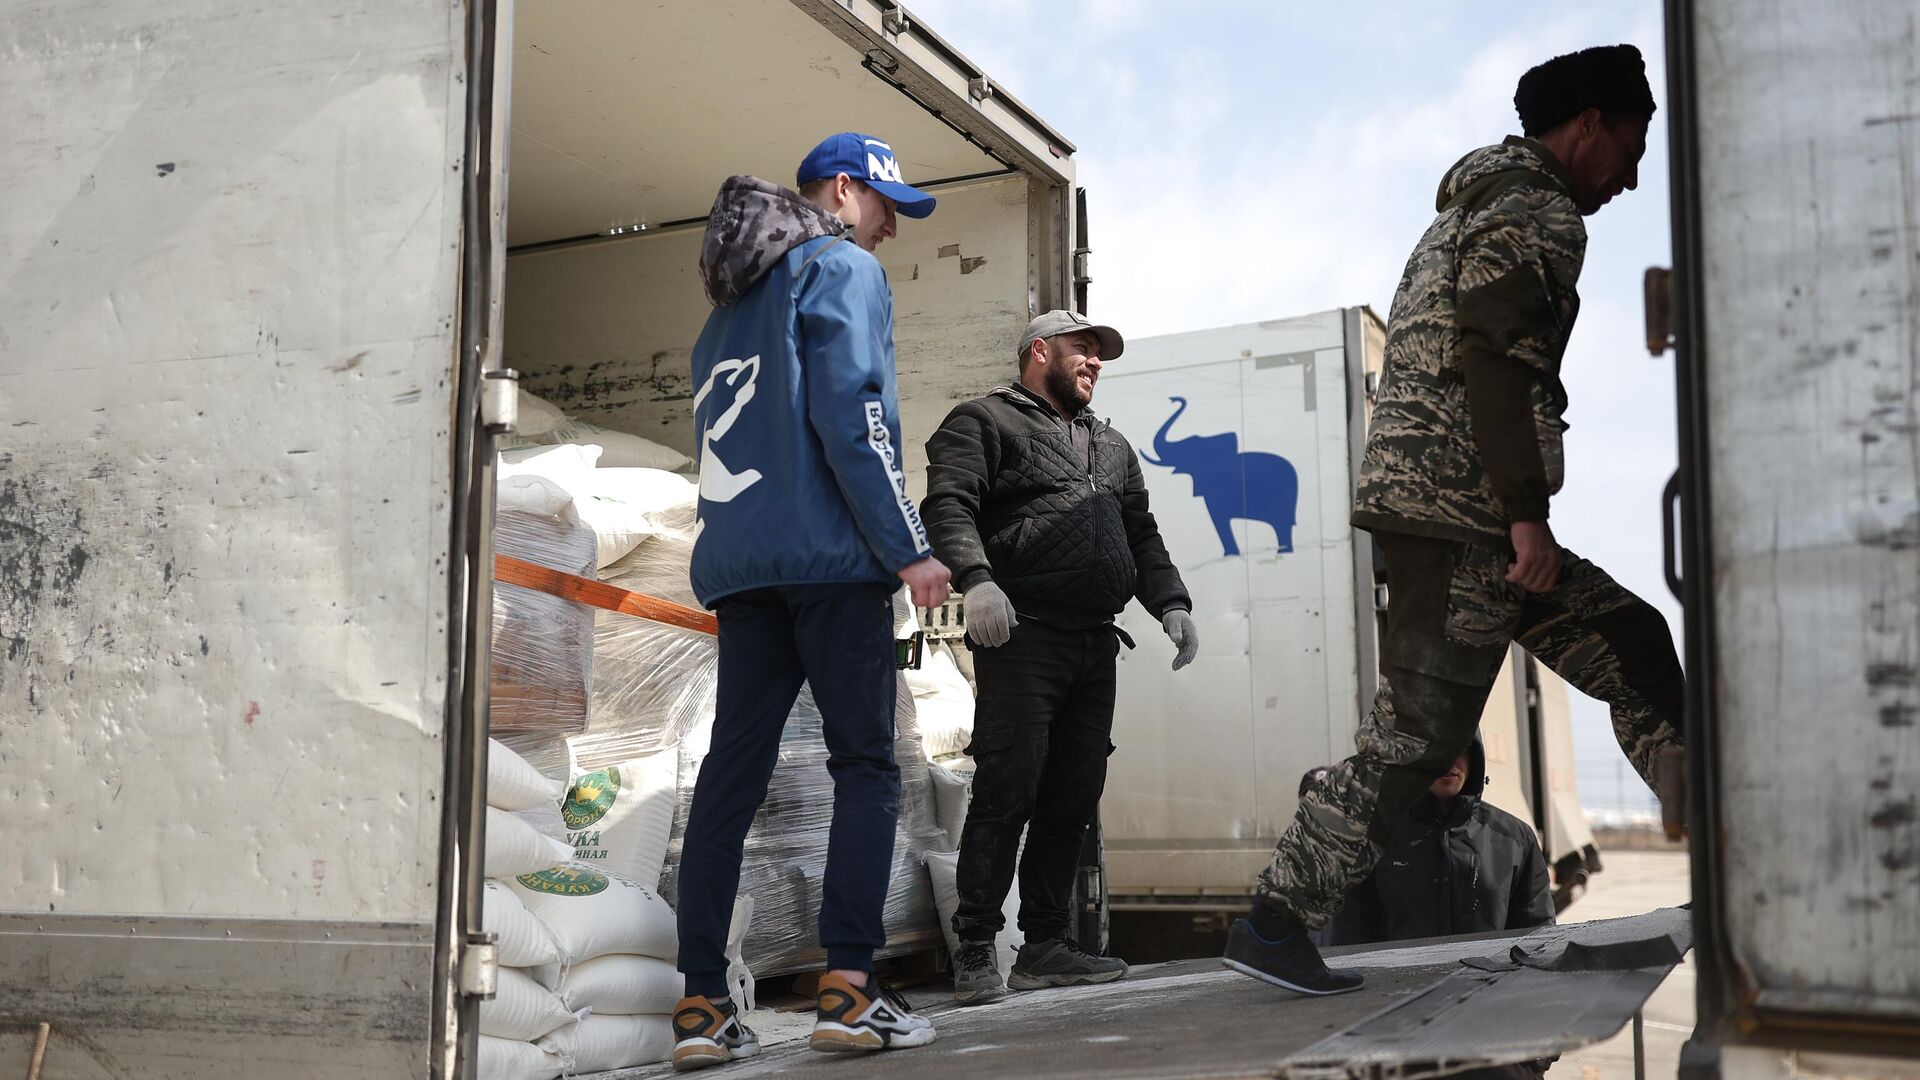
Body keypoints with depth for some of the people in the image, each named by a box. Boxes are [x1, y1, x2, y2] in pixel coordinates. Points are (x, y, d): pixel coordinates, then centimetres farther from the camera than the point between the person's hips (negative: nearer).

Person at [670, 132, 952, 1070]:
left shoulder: (733, 301, 27)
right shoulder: (842, 269, 1)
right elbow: (850, 415, -12)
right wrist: (909, 548, -13)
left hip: (734, 561, 7)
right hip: (828, 553, -7)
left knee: (731, 772, 3)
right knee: (865, 764, -3)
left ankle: (701, 1005, 1)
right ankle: (849, 986, -11)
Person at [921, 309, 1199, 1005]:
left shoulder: (1110, 445, 29)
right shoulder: (984, 421, 6)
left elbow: (1141, 534, 28)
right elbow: (948, 505, -8)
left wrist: (1170, 604, 12)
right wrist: (976, 579, -24)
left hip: (1095, 645, 7)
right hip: (1021, 635, -7)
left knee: (1073, 798, 5)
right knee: (1008, 789, -12)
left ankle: (1045, 946, 12)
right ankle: (976, 951, -7)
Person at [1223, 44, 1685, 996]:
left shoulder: (1472, 209, 25)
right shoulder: (1535, 212, -7)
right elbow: (1494, 360, -20)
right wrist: (1528, 514, -21)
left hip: (1438, 508, 11)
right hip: (1460, 508, -11)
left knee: (1634, 647, 14)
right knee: (1417, 732, -9)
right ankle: (1272, 922, -5)